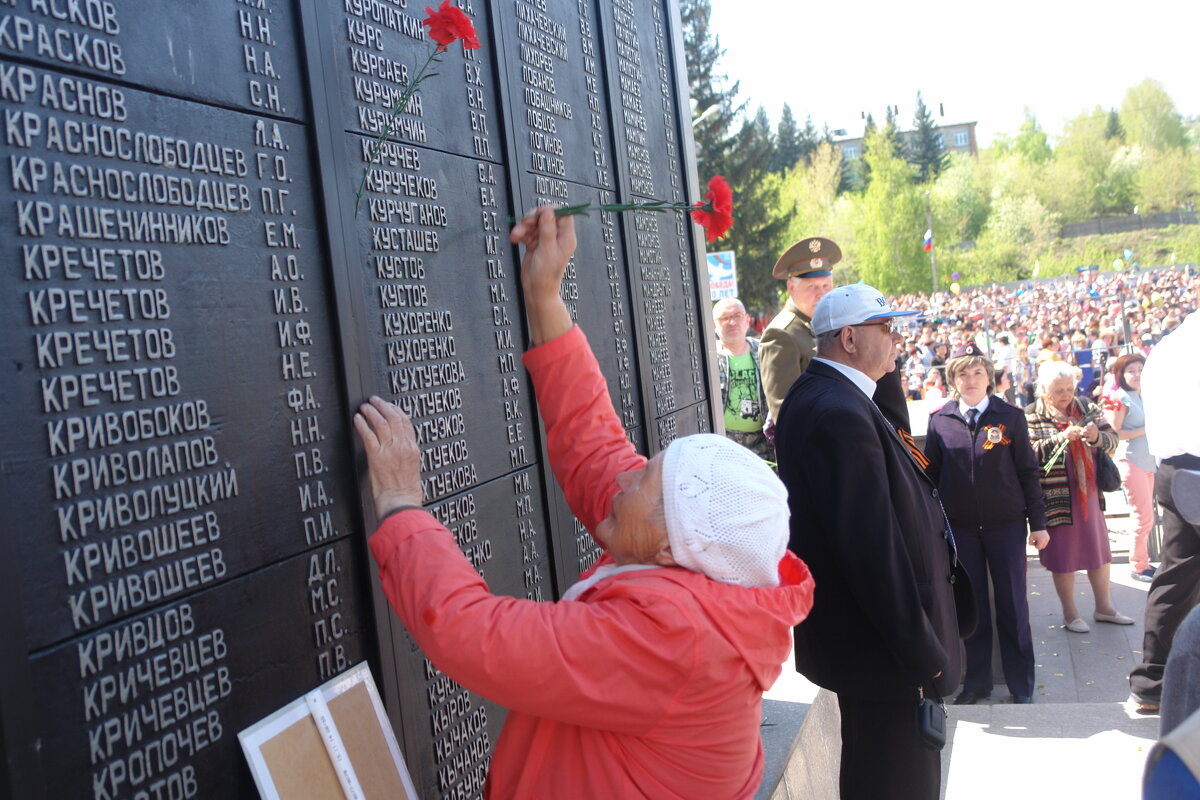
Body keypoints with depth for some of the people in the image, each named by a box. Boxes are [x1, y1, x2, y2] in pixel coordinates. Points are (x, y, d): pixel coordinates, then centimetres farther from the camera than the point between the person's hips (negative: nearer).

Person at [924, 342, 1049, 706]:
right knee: (970, 605, 8)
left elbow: (1028, 471, 3)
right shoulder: (940, 420, 3)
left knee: (1013, 604, 5)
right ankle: (976, 681, 21)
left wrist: (1038, 522, 1)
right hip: (959, 525, 1)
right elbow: (931, 472, 7)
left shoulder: (1011, 417, 0)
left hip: (1006, 524, -1)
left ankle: (1021, 683, 20)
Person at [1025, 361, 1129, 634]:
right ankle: (1070, 613, 18)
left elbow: (1112, 439, 3)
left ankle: (1104, 607, 27)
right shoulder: (1030, 416, -6)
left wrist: (1096, 436, -18)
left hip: (1088, 492, 5)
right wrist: (1061, 438, -25)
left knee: (1098, 549, 12)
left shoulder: (1084, 409, 7)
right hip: (1055, 496, -5)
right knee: (1063, 554, 4)